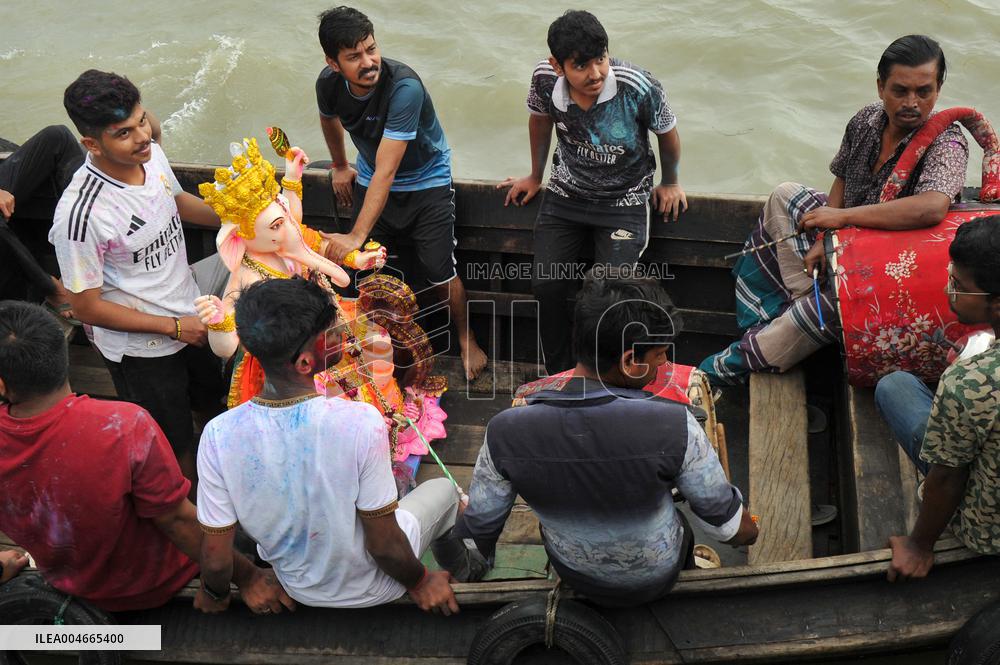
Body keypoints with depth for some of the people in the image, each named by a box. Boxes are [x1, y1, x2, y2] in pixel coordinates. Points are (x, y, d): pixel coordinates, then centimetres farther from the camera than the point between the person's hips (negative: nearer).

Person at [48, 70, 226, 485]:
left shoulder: (150, 154, -12)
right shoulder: (81, 214, -34)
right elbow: (86, 308, -23)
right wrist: (174, 327, -21)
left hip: (190, 315, 7)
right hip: (141, 348, -7)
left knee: (214, 402, 29)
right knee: (177, 450, 13)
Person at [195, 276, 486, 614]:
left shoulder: (218, 435, -26)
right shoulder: (361, 423, -36)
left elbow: (215, 560, -16)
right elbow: (385, 547, -25)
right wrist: (419, 583, -4)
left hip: (299, 591, 3)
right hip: (371, 589, -3)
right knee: (444, 489, 25)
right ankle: (458, 566, 56)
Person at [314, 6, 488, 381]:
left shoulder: (404, 87, -36)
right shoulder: (329, 83, -17)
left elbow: (386, 171, -39)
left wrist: (357, 236, -43)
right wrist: (340, 166, 22)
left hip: (426, 181, -4)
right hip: (371, 179, 5)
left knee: (439, 271, -8)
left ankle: (466, 339, 18)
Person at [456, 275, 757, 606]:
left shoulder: (506, 433, -29)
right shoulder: (674, 426, -35)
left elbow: (477, 529, -13)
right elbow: (722, 516, -17)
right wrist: (748, 533, 7)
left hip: (574, 575, 1)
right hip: (655, 579, -1)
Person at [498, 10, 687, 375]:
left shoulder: (639, 88, -26)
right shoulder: (545, 79, -18)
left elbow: (667, 135, -4)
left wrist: (670, 183, 11)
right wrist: (535, 177, 19)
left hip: (624, 201, -3)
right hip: (566, 195, 3)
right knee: (546, 285, -11)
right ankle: (558, 376, 10)